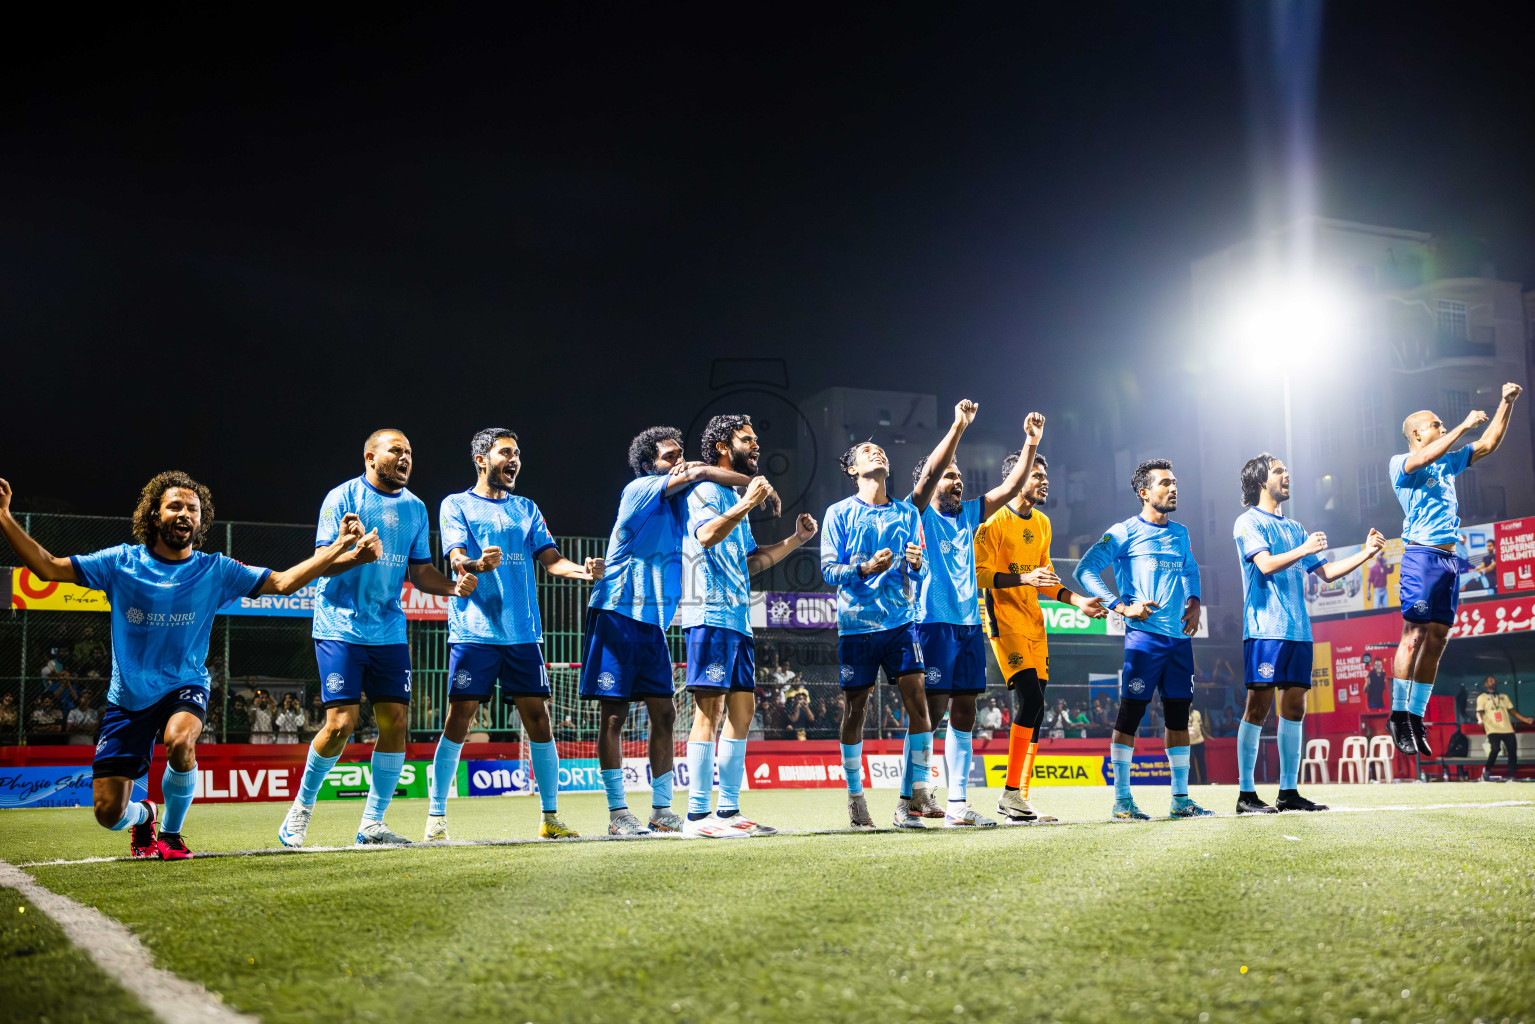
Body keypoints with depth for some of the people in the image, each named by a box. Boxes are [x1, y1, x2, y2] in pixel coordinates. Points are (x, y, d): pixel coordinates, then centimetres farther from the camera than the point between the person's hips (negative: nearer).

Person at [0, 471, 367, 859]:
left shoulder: (215, 570, -2)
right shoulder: (121, 562, -3)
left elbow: (283, 582, -3)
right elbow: (48, 568, -4)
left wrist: (339, 547, -11)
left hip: (185, 687, -1)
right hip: (128, 696, 1)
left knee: (180, 741, -37)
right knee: (109, 813, -6)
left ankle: (171, 832, -6)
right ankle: (143, 814, 36)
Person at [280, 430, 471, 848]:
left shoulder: (415, 508, 12)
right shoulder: (342, 498, -4)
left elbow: (420, 571, 14)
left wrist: (454, 586, -6)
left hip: (389, 631, 5)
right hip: (341, 628, -5)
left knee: (395, 721, -2)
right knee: (341, 723, -11)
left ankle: (372, 823, 10)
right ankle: (300, 810, 11)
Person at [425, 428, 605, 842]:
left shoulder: (526, 509, 18)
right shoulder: (456, 505, 6)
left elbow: (551, 558, 9)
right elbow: (456, 559, -7)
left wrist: (582, 569, -12)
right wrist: (477, 565, -30)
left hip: (523, 632, 4)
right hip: (474, 631, -4)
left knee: (538, 718, 1)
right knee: (459, 720, -6)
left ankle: (551, 817, 9)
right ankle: (435, 817, 3)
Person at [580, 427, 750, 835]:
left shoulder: (678, 503, 15)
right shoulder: (639, 490, -6)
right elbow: (699, 472, -13)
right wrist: (756, 484, -8)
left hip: (653, 621, 7)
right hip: (617, 614, -7)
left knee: (663, 713, 4)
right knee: (614, 715, -3)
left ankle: (662, 810, 11)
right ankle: (617, 813, 2)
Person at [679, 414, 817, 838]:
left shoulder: (734, 498, 26)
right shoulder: (706, 489, -3)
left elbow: (750, 562, 27)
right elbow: (706, 535, -22)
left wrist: (796, 539, 23)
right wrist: (747, 504, -26)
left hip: (737, 618, 10)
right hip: (710, 615, -10)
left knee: (742, 708, 8)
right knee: (710, 710, -12)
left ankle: (729, 811, 11)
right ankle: (698, 815, -11)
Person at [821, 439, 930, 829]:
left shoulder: (907, 512, 15)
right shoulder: (840, 513, 5)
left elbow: (920, 573, 16)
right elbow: (828, 570, 0)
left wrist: (916, 564, -8)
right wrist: (864, 568, -18)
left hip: (901, 621, 2)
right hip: (856, 622, -2)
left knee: (918, 703, -10)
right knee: (855, 710, 3)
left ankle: (907, 803, -3)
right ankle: (855, 797, 19)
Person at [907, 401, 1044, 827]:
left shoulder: (968, 514, 17)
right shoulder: (919, 514, -1)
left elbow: (1010, 487, 16)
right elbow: (928, 473, -18)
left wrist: (1031, 443, 6)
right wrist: (959, 427, -23)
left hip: (969, 624, 7)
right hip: (933, 623, -7)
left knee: (963, 712, 5)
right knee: (932, 709, -8)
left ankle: (957, 805, 9)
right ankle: (916, 791, 6)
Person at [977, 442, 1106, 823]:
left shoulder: (1042, 523, 17)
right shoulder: (994, 521, -7)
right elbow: (980, 575, -13)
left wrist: (1078, 601, 14)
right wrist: (1024, 578, -24)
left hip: (1034, 623, 8)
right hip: (1004, 621, -8)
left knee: (1034, 708, 3)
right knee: (1030, 699, -20)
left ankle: (1020, 801, 7)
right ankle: (1010, 792, -14)